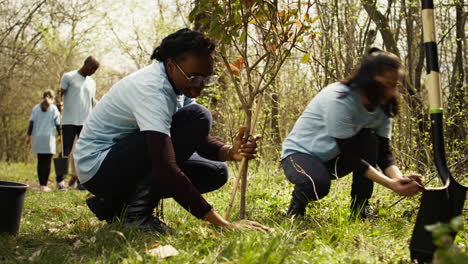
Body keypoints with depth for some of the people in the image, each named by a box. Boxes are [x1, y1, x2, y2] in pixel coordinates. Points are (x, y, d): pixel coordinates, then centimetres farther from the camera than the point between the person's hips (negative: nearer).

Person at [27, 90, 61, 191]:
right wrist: (60, 135, 13)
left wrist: (29, 135, 7)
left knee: (40, 161, 9)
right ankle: (44, 185, -9)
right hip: (49, 138, -3)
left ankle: (41, 184, 8)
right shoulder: (54, 109, 3)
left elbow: (31, 122, 5)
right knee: (47, 162, -3)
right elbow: (57, 124, 3)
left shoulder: (36, 108, 10)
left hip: (37, 138, 3)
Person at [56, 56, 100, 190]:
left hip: (86, 122, 5)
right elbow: (60, 94, -1)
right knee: (66, 150, -4)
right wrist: (59, 102, -22)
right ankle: (61, 178, 6)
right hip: (69, 121, -5)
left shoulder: (92, 82, 18)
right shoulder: (68, 77, 2)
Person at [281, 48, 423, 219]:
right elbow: (350, 156, -30)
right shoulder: (340, 100, -30)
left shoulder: (383, 106, -8)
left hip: (333, 159, 7)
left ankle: (361, 208, -9)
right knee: (318, 184, -38)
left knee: (370, 140, -20)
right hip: (300, 153, -7)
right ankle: (297, 203, -2)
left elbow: (384, 152, -10)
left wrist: (399, 179, -32)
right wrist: (391, 185, -36)